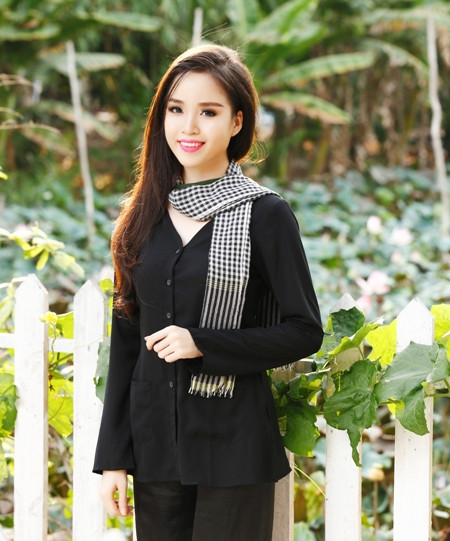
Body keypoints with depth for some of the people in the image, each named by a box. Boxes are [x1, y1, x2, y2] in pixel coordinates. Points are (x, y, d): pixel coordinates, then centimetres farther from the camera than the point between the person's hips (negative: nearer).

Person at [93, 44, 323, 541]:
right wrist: (112, 457, 6)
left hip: (233, 446, -4)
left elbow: (305, 331, -5)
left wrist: (202, 344, -16)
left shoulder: (264, 215, -5)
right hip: (154, 441, 4)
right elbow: (125, 339, 9)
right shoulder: (145, 215, 7)